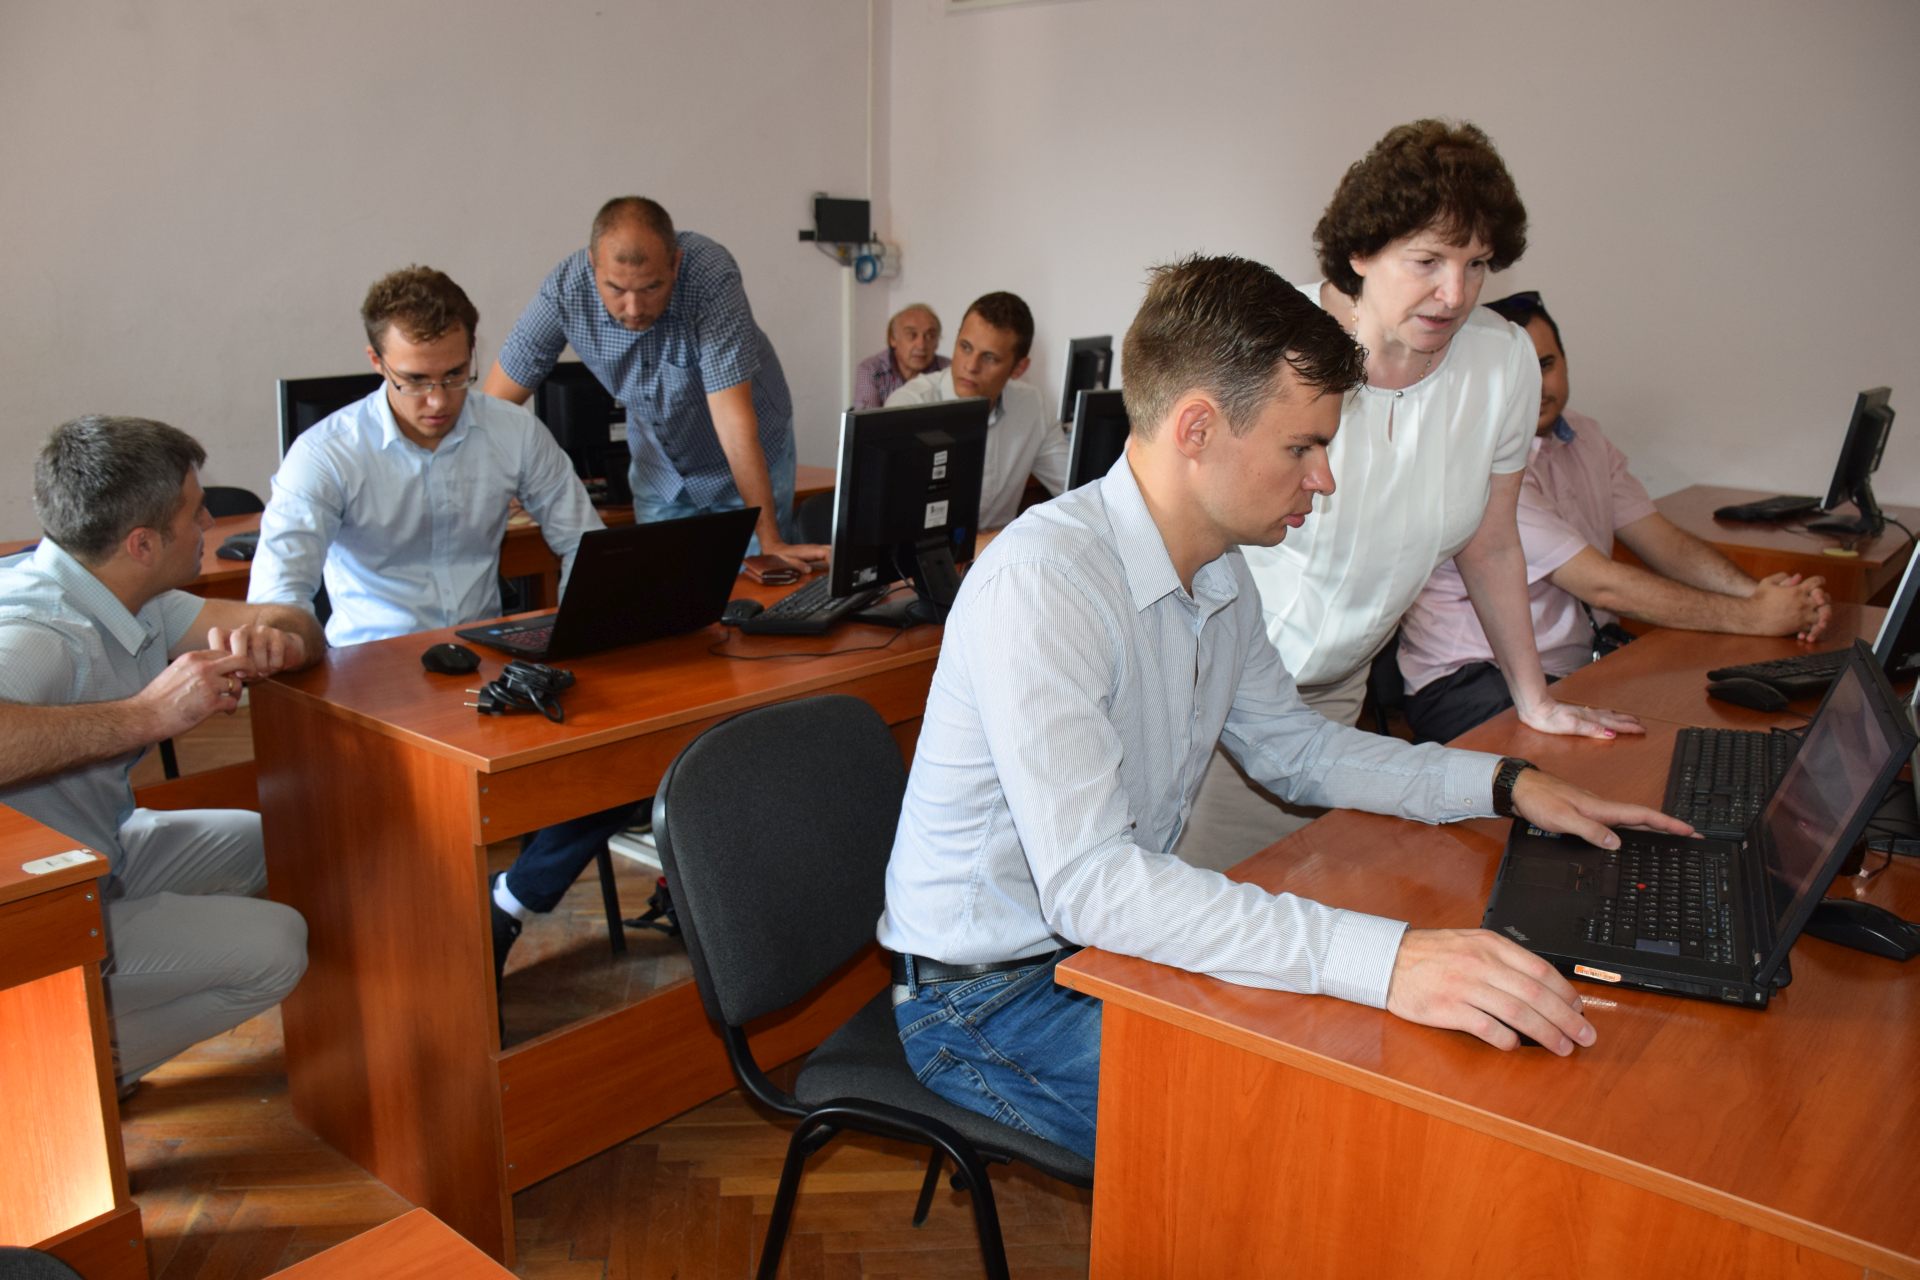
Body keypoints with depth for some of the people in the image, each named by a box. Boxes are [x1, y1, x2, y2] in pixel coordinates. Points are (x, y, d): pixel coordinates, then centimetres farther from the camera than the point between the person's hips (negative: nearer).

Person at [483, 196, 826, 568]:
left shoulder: (711, 276, -32)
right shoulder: (565, 288, -23)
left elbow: (734, 419, -35)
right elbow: (496, 403, -16)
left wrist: (770, 542, -36)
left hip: (749, 463, -2)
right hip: (659, 472, 3)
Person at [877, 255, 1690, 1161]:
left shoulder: (1221, 572, 3)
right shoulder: (1041, 581, -28)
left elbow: (1289, 746, 17)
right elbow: (1086, 881, -36)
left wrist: (1503, 785, 5)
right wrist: (1380, 958, -42)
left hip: (1112, 940, 8)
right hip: (988, 998, -8)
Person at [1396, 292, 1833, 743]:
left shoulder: (1582, 436, 11)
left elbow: (1666, 544, 10)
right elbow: (1602, 585, -19)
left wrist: (1757, 592, -10)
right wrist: (1752, 616, -15)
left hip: (1588, 660, 9)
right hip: (1473, 683, -8)